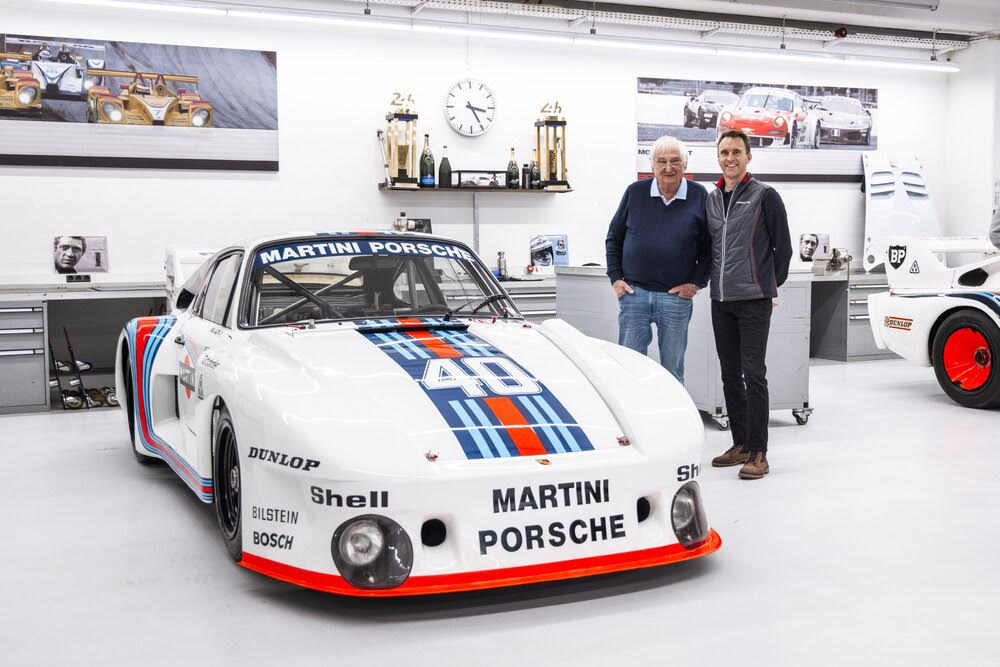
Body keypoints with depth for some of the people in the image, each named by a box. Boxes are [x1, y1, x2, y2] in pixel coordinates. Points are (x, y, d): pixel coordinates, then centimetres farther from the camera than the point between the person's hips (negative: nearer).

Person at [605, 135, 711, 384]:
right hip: (633, 293, 1)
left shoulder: (699, 196, 1)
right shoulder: (635, 192, 3)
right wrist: (615, 278, 3)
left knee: (673, 370, 8)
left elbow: (709, 247, 7)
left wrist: (696, 283, -2)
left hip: (676, 297, -1)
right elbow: (613, 238, 11)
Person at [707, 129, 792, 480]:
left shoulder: (765, 196, -4)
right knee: (730, 374, 10)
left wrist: (770, 284, 7)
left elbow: (783, 247, 0)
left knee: (753, 375, -7)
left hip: (754, 300, -6)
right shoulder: (710, 200, 13)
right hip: (721, 302, 6)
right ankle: (740, 444, 20)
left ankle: (758, 453, -4)